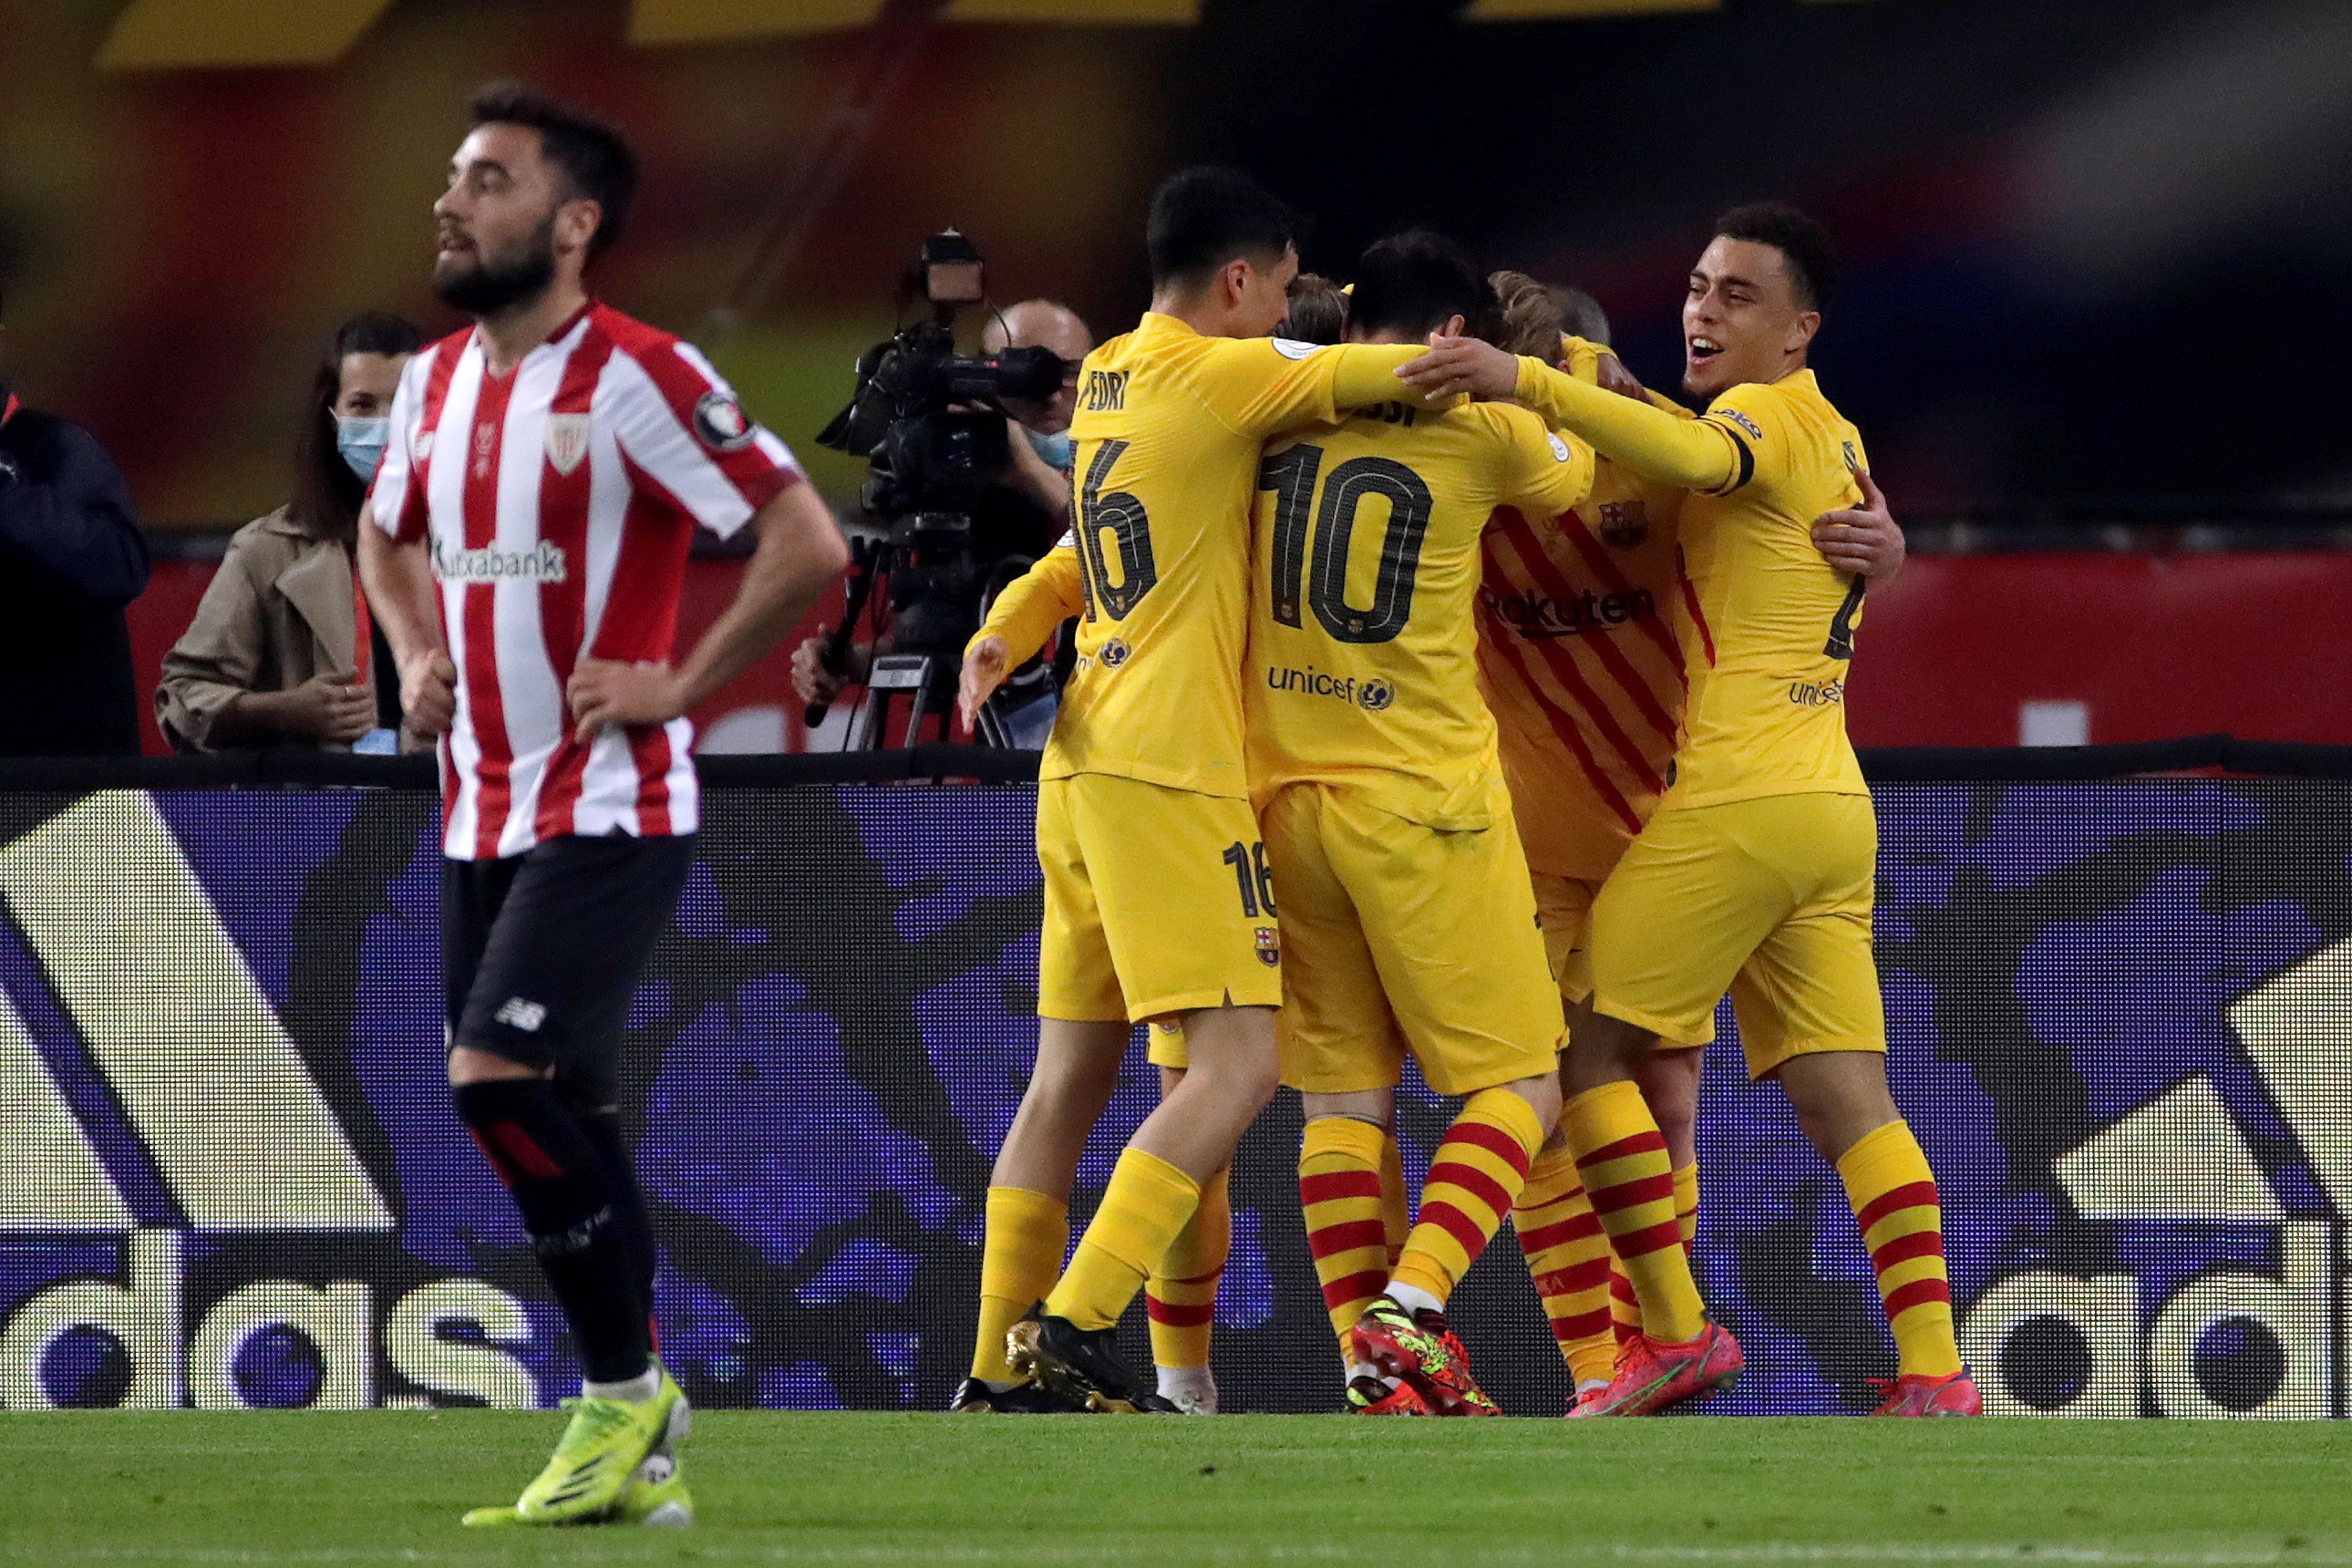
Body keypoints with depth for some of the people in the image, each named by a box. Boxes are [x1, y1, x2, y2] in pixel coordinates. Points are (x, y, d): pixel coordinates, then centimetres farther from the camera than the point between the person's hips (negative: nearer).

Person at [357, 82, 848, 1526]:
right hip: (482, 811, 8)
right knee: (564, 1127, 7)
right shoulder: (438, 381, 11)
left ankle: (627, 1391, -7)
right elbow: (390, 536, 31)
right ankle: (640, 1459, 13)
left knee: (501, 1076, -20)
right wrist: (417, 658, 13)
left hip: (609, 810, -8)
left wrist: (679, 686, -14)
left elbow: (808, 545, -16)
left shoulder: (638, 377, -13)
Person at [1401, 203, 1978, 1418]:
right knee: (1844, 1099, 4)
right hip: (1834, 806, 9)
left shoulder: (1772, 416, -8)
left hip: (1736, 802, -9)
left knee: (1588, 1050, -1)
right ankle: (1931, 1371, -6)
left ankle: (1676, 1332, -6)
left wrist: (1527, 383, -42)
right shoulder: (1833, 440, 21)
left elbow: (1692, 455, -30)